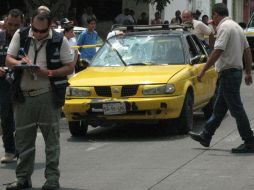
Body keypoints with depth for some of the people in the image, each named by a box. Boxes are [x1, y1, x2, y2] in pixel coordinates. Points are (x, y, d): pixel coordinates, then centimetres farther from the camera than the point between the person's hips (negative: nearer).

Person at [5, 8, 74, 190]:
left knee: (51, 137, -1)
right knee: (23, 138, 7)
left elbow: (70, 67, 0)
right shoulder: (20, 36, 4)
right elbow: (8, 59, 8)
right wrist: (19, 63, -16)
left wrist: (48, 73, -15)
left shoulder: (59, 40, -2)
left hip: (48, 95, -3)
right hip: (24, 96, 3)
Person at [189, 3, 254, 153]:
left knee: (237, 109, -7)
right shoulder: (236, 26, 15)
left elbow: (218, 51, -23)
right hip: (236, 71, 10)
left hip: (228, 72, -10)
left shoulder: (224, 27, -15)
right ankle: (206, 136, 26)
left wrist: (204, 70, -19)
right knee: (219, 108, 16)